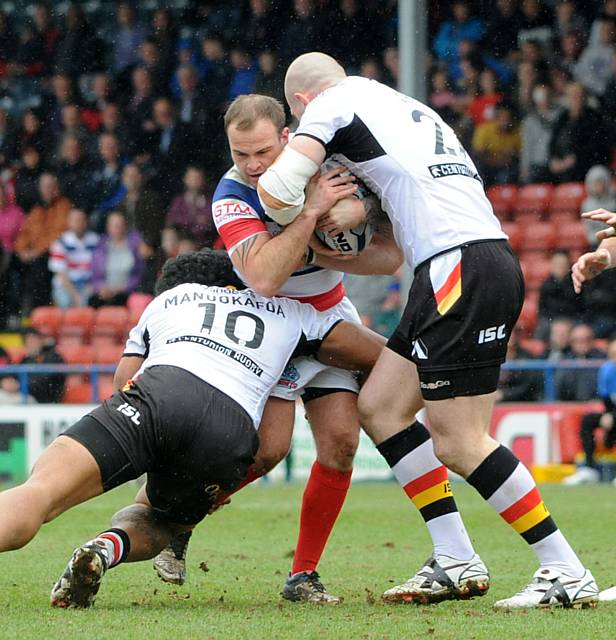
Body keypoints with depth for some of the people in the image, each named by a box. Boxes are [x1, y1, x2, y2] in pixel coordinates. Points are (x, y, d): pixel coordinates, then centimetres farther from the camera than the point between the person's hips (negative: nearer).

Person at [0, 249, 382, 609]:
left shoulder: (165, 300, 37)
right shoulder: (290, 312, 38)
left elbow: (125, 377, 32)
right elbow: (376, 355, 37)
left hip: (160, 392, -1)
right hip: (232, 432, 2)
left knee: (41, 492, -16)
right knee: (152, 521, 26)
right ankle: (110, 547, -10)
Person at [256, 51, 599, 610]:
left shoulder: (334, 102, 4)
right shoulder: (408, 109, 28)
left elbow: (277, 191, -7)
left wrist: (302, 221, 13)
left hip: (461, 267, -9)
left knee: (460, 445, -8)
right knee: (379, 406, 13)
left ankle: (567, 573, -5)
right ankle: (456, 563, 10)